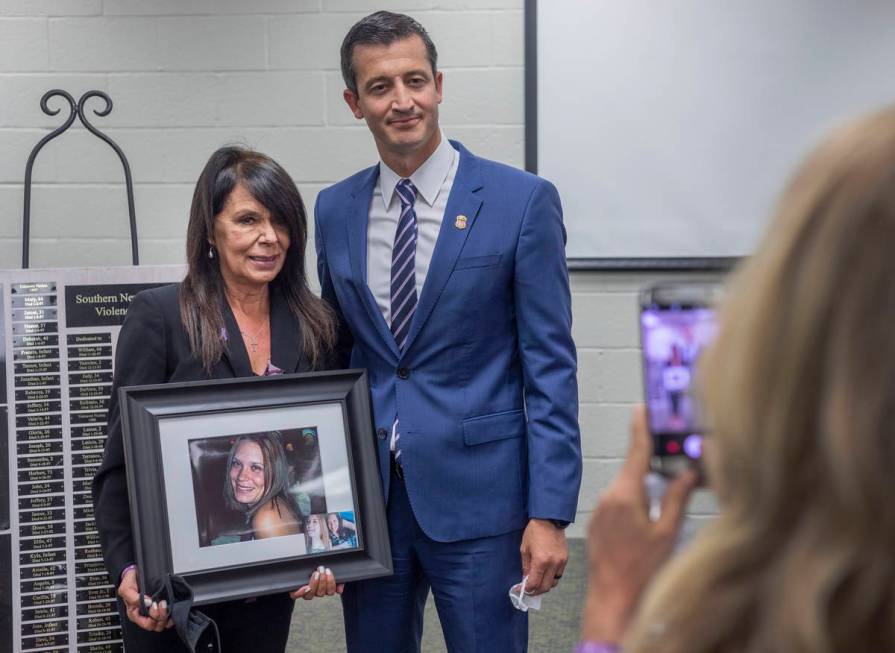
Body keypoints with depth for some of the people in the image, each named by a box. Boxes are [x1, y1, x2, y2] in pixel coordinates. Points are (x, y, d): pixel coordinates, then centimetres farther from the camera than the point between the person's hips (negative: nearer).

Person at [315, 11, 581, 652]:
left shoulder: (523, 201, -6)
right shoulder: (335, 209, 7)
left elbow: (550, 365, -7)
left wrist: (550, 513, -11)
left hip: (478, 495, -4)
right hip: (366, 497, 4)